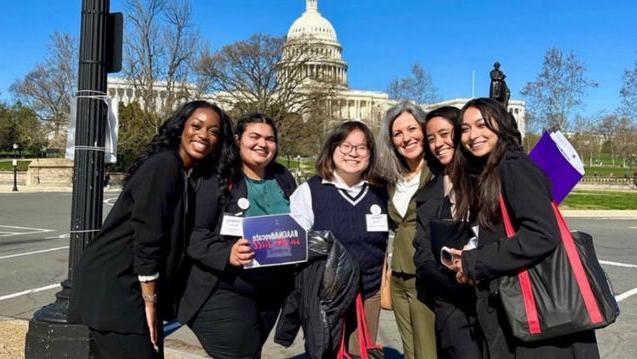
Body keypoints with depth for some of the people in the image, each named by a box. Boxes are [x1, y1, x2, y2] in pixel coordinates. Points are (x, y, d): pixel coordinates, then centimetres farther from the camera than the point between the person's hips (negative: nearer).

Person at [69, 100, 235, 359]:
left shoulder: (189, 176, 13)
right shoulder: (164, 164, -14)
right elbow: (146, 237, -18)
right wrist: (150, 301, -14)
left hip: (132, 289, 9)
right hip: (113, 286, -9)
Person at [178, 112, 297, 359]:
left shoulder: (283, 178, 8)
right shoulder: (217, 180, -11)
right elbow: (194, 234, -16)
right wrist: (227, 254, -30)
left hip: (272, 294, 6)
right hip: (223, 294, -6)